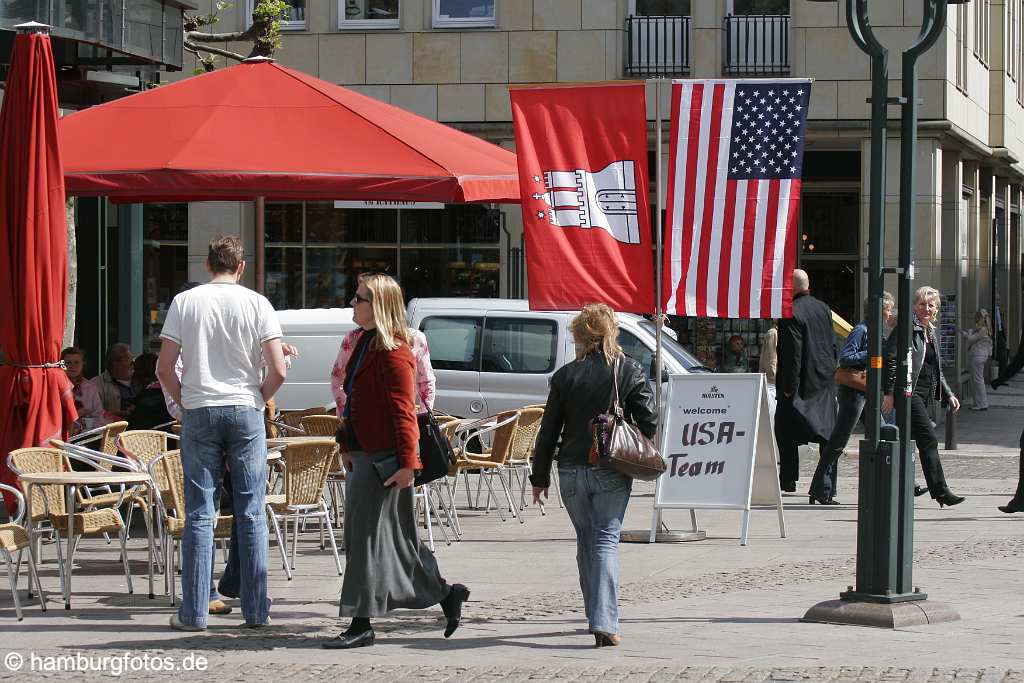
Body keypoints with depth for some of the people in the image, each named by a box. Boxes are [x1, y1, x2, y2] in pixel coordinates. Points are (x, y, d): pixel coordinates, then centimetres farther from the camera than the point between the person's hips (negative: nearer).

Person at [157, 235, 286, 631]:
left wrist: (185, 402, 12)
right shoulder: (256, 304, -1)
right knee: (251, 512, 5)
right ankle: (256, 610, 7)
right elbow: (278, 371, -7)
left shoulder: (184, 302, 1)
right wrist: (257, 399, 10)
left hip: (199, 412, 0)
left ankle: (194, 612, 2)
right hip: (245, 410, 0)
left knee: (199, 514, 3)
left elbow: (164, 369, -2)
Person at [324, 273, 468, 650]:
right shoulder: (365, 344, 16)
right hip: (364, 455, 10)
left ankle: (361, 625, -2)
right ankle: (446, 594, 24)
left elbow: (403, 412, -19)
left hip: (383, 459, -10)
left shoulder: (393, 353, -15)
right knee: (397, 538, 14)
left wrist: (407, 463, -23)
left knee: (368, 537, -6)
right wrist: (348, 446, 24)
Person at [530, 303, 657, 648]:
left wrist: (540, 477, 11)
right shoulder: (629, 371, -4)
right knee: (606, 541, -4)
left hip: (572, 471, 2)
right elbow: (649, 421, -5)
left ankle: (596, 615, 27)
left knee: (585, 541, 18)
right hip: (612, 472, -2)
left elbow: (548, 431, 2)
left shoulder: (566, 375, -1)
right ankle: (604, 622, -20)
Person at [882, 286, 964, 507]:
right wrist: (890, 392, -19)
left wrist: (948, 395, 17)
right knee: (929, 439, -14)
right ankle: (940, 491, -15)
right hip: (908, 391, -9)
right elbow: (890, 358, -14)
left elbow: (936, 371, 26)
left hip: (925, 394, 9)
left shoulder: (932, 333, 19)